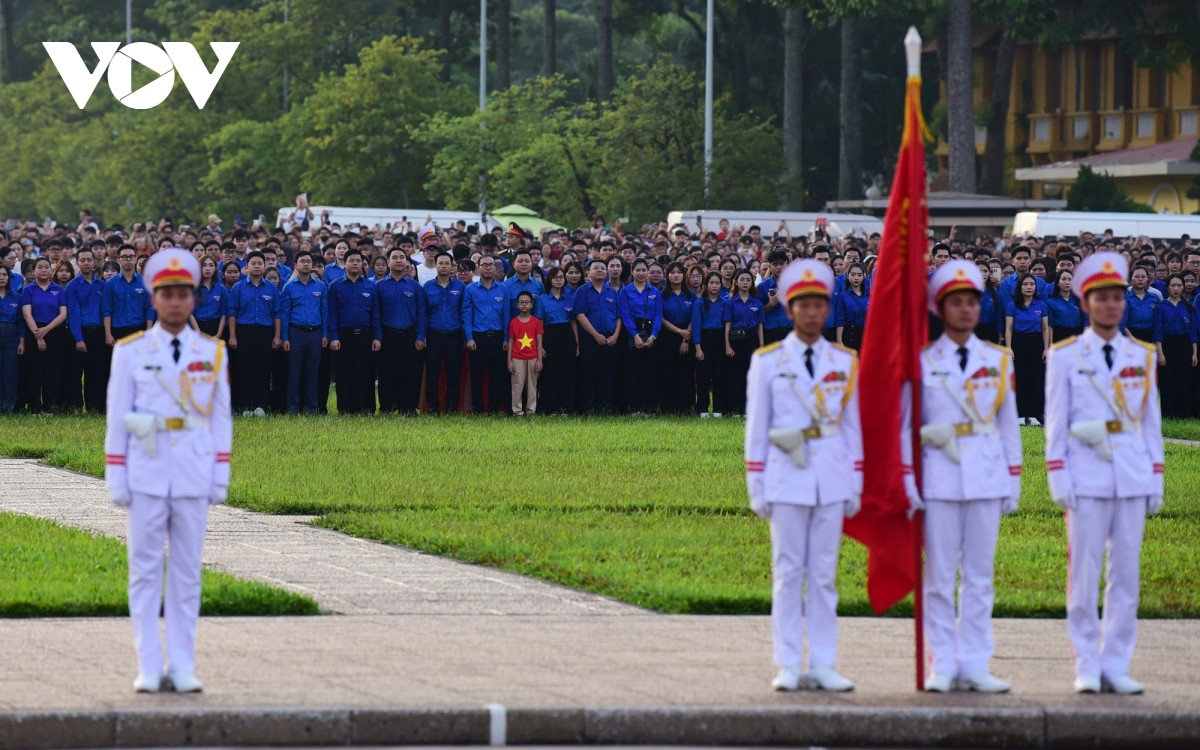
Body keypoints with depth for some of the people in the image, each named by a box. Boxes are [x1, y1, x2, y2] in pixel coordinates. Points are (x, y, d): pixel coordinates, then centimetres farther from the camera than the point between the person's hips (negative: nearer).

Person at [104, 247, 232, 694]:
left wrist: (221, 476, 3)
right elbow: (117, 418, 3)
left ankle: (183, 669, 6)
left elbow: (221, 419, 9)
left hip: (194, 475, 1)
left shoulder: (212, 353, 7)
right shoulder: (131, 352, 2)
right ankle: (149, 669, 2)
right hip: (146, 473, -1)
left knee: (187, 573, 3)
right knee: (145, 571, 0)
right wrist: (116, 479, -2)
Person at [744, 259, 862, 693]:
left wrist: (856, 486, 7)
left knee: (824, 574, 4)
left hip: (832, 478, 2)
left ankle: (823, 666, 6)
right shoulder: (768, 362, 2)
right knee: (788, 572, -1)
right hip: (787, 478, -2)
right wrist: (756, 489, -1)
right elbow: (756, 428, 3)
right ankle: (788, 666, 2)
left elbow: (853, 427, 11)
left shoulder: (844, 362, 8)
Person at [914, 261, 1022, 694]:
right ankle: (943, 667, 4)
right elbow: (908, 426, 5)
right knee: (940, 575, -1)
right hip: (940, 476, -2)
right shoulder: (923, 363, 3)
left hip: (987, 477, 2)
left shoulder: (998, 361, 10)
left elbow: (1008, 425, 12)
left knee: (980, 576, 3)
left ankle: (975, 666, 7)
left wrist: (1013, 483, 9)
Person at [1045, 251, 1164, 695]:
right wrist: (1059, 482, -6)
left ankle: (1116, 667, 8)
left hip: (1132, 479, 3)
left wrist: (1156, 483, 8)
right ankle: (1087, 669, 2)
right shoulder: (1065, 357, 2)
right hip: (1086, 480, -3)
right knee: (1085, 575, -3)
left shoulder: (1142, 357, 11)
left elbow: (1152, 423, 13)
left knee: (1126, 575, 3)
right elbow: (1055, 424, 1)